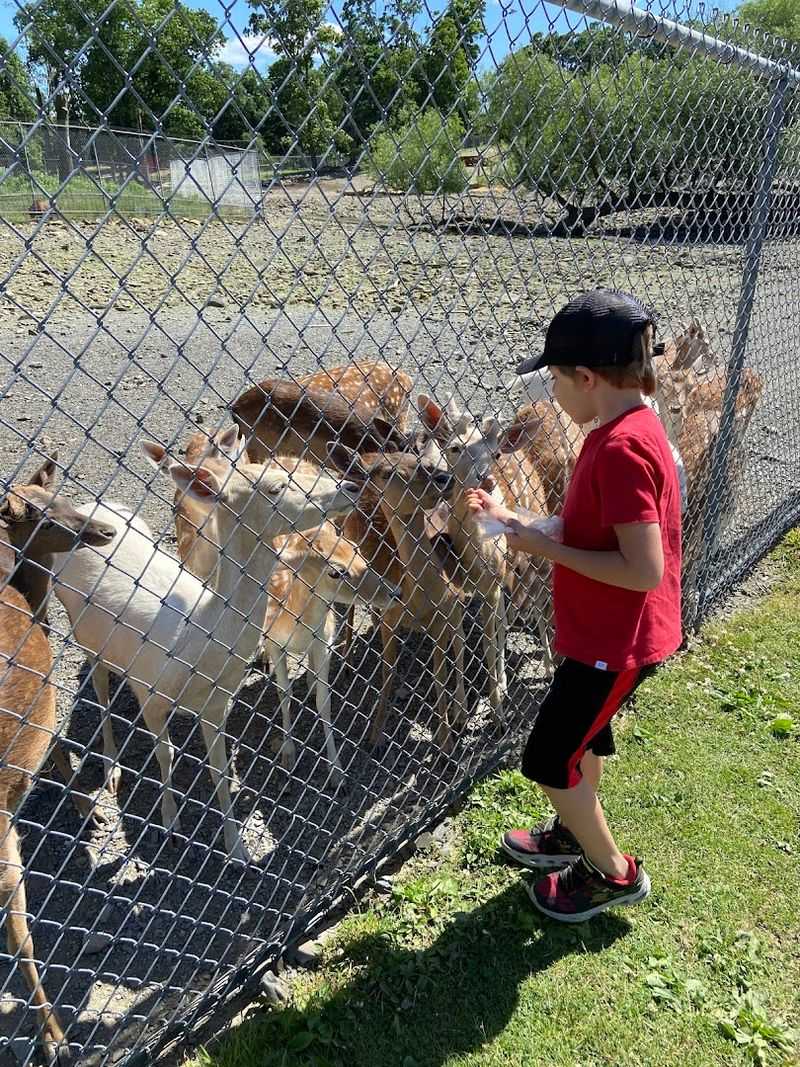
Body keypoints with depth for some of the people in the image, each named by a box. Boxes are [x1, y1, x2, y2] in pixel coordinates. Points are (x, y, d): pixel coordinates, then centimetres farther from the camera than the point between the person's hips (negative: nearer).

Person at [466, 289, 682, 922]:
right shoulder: (625, 431, 3)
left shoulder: (621, 447, -28)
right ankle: (576, 833, 50)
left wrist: (544, 549, -22)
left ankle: (614, 874, 27)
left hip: (615, 638, -10)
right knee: (584, 731, 27)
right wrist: (513, 521, 3)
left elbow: (645, 570, -30)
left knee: (549, 760, 6)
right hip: (607, 630, 10)